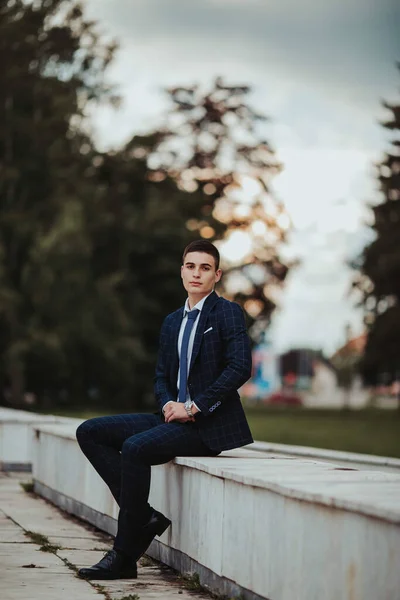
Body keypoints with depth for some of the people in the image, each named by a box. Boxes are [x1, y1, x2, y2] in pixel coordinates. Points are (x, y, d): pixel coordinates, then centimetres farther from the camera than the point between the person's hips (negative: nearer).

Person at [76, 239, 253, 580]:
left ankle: (124, 556, -22)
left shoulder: (227, 313, -4)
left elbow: (240, 367, -16)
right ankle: (144, 516, -10)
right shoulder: (172, 322, 18)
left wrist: (194, 407, -18)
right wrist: (168, 404, -5)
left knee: (135, 447, -30)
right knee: (90, 432, -4)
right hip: (176, 418, 8)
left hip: (210, 424, -8)